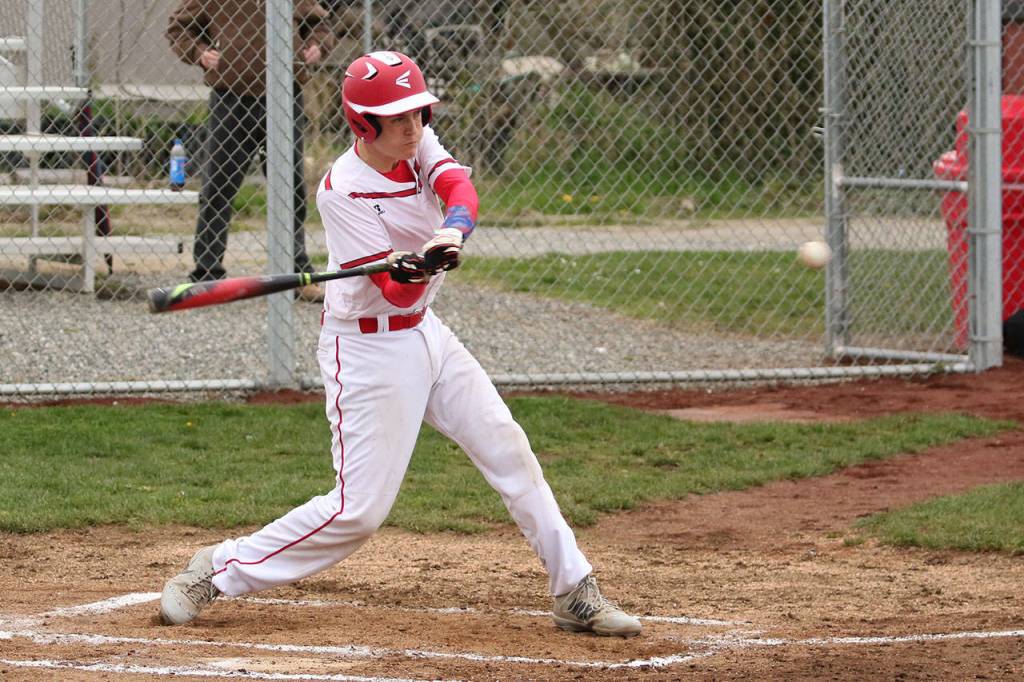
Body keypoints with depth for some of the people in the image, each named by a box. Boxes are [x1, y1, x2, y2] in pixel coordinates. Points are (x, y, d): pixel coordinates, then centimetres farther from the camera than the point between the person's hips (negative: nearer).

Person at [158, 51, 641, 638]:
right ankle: (220, 570, 3)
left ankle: (575, 592, 12)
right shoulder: (342, 191, -22)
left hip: (424, 331, 8)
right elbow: (395, 295, -25)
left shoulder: (420, 146, -3)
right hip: (369, 350, -7)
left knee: (508, 449, 5)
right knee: (359, 510, -9)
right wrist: (415, 270, -48)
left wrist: (452, 232, -45)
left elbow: (460, 188, -23)